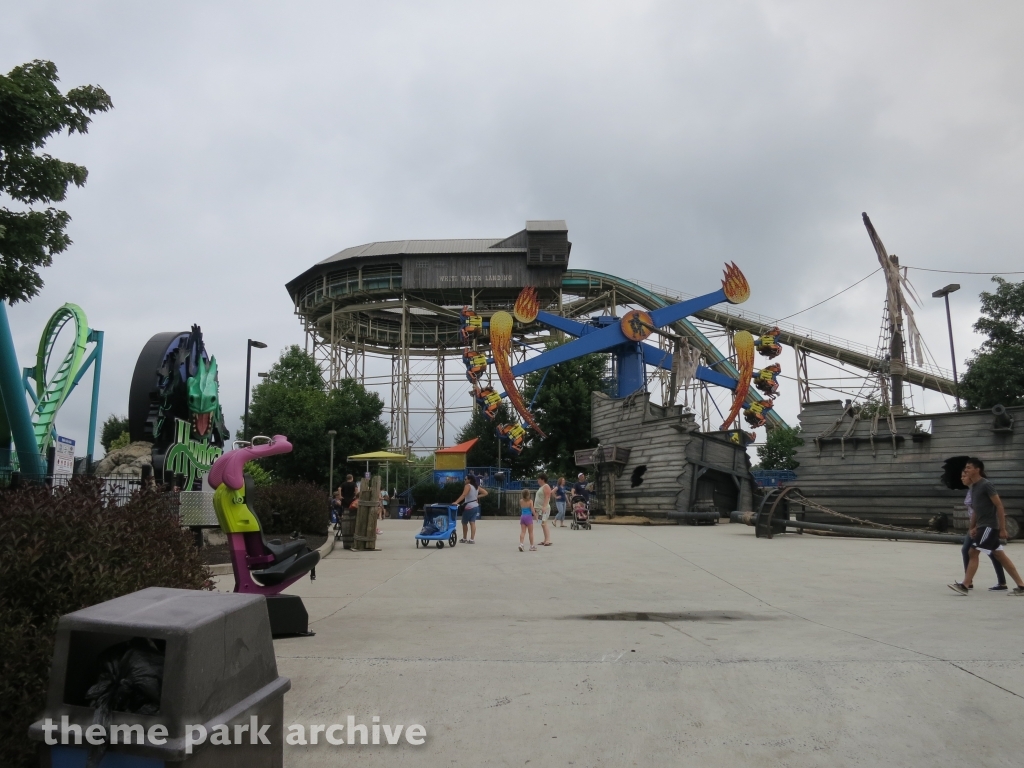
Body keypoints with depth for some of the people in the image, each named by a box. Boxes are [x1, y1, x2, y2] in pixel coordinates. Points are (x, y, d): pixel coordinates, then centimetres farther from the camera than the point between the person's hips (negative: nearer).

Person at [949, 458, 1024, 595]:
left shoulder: (986, 485, -13)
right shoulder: (973, 487, 13)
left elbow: (999, 506, -15)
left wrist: (1002, 528, -17)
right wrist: (973, 527, 14)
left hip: (990, 526, -9)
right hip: (982, 526, 9)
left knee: (973, 552, -11)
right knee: (1000, 555, 11)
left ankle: (964, 586, -10)